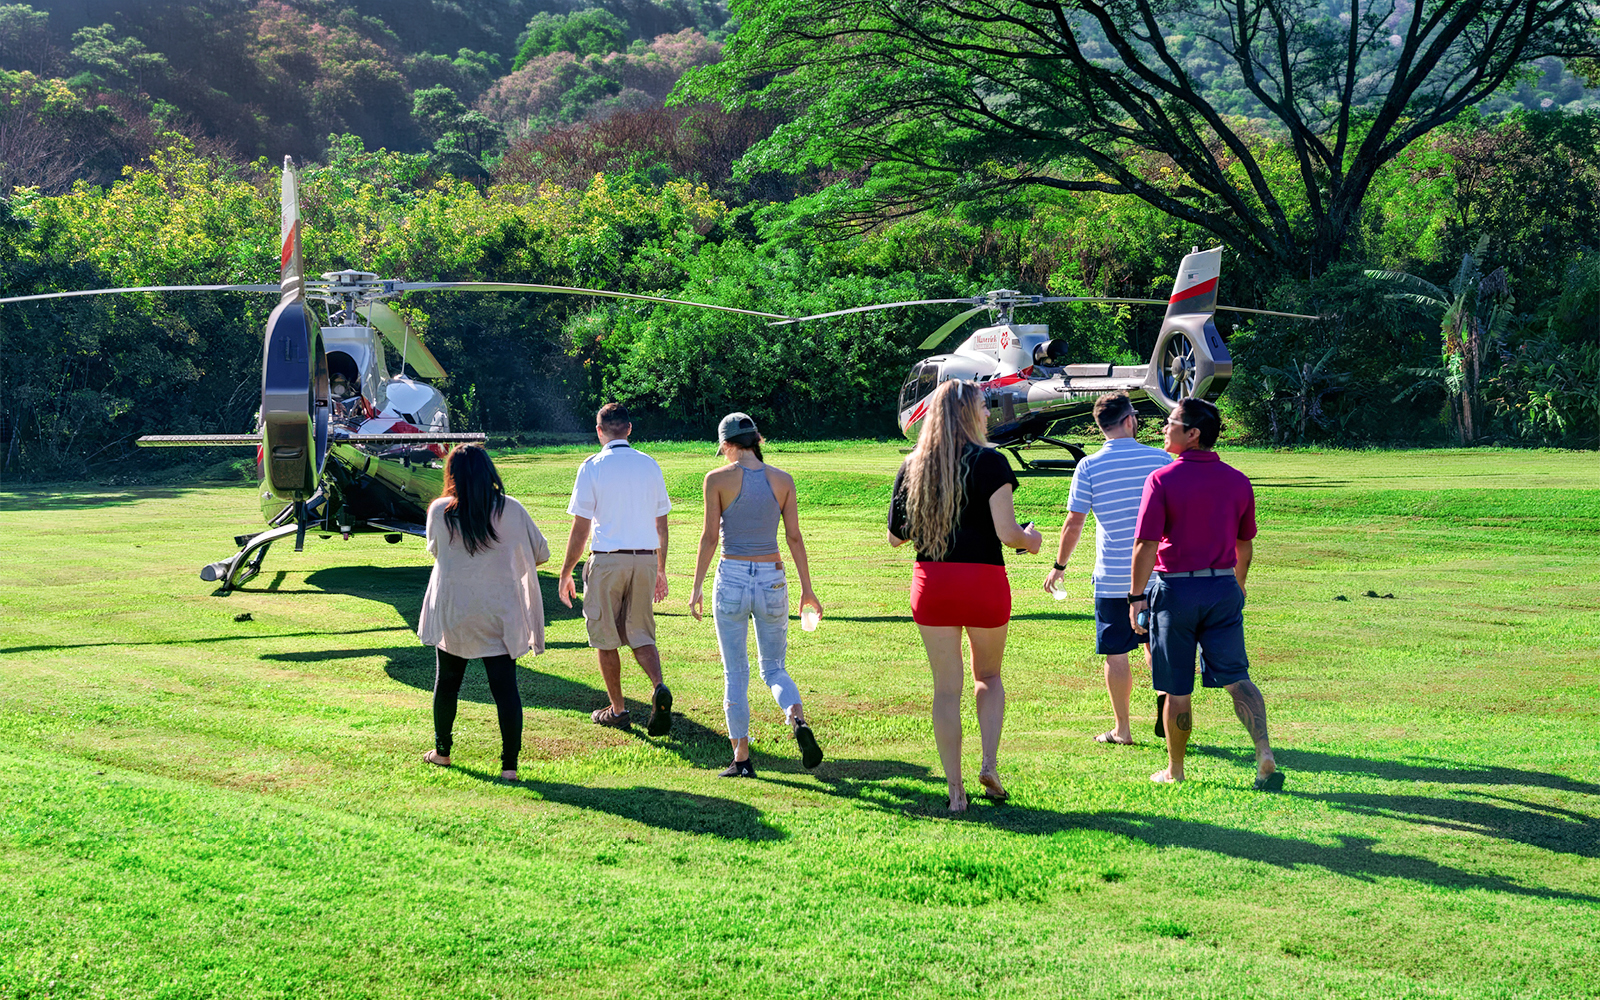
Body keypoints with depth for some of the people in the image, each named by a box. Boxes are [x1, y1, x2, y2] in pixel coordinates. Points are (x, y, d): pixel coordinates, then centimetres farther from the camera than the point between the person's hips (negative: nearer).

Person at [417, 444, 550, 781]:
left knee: (447, 681, 18)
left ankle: (441, 750, 32)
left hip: (451, 611, 1)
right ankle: (509, 764, -4)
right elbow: (541, 552, 3)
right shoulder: (511, 510, -7)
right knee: (505, 687, 0)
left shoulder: (440, 511, -5)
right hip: (500, 612, -1)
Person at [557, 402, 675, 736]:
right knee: (640, 634, 12)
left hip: (607, 560, -4)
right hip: (646, 559, 4)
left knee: (606, 638, 10)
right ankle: (659, 688, -13)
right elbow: (661, 524, 10)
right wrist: (661, 570, 20)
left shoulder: (593, 467, -6)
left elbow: (580, 528, -7)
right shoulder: (650, 465, 7)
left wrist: (565, 573, 1)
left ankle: (617, 709, 15)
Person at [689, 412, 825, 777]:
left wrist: (697, 588, 0)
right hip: (772, 580, 2)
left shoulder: (718, 479, -5)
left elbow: (709, 537, -6)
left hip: (732, 579, -2)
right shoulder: (782, 480, 2)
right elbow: (794, 537, 3)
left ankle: (742, 758, 8)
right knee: (774, 667, 15)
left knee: (735, 673, 8)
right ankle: (798, 720, -15)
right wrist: (807, 589, 8)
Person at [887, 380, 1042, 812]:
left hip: (930, 582, 3)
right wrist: (1030, 540, 8)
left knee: (946, 689, 7)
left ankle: (955, 792, 8)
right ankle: (989, 764, 4)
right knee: (988, 675, 20)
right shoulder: (989, 462, -8)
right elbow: (1007, 532, -13)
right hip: (984, 582, -2)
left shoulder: (912, 467, 5)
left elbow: (895, 536, 10)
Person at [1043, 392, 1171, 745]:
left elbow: (1073, 524, -6)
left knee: (1116, 653, 5)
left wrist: (1059, 566, 7)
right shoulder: (1161, 459, -1)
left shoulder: (1089, 467, -7)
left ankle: (1122, 729, 10)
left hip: (1112, 576, -2)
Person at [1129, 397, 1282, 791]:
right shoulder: (1237, 481, 5)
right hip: (1223, 587, 4)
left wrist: (1136, 596, -8)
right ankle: (1265, 753, -15)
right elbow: (1245, 545, 14)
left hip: (1174, 587, -4)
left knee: (1177, 688, 7)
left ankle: (1174, 769, 20)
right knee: (1235, 676, 4)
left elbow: (1146, 545, -15)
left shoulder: (1162, 480, -11)